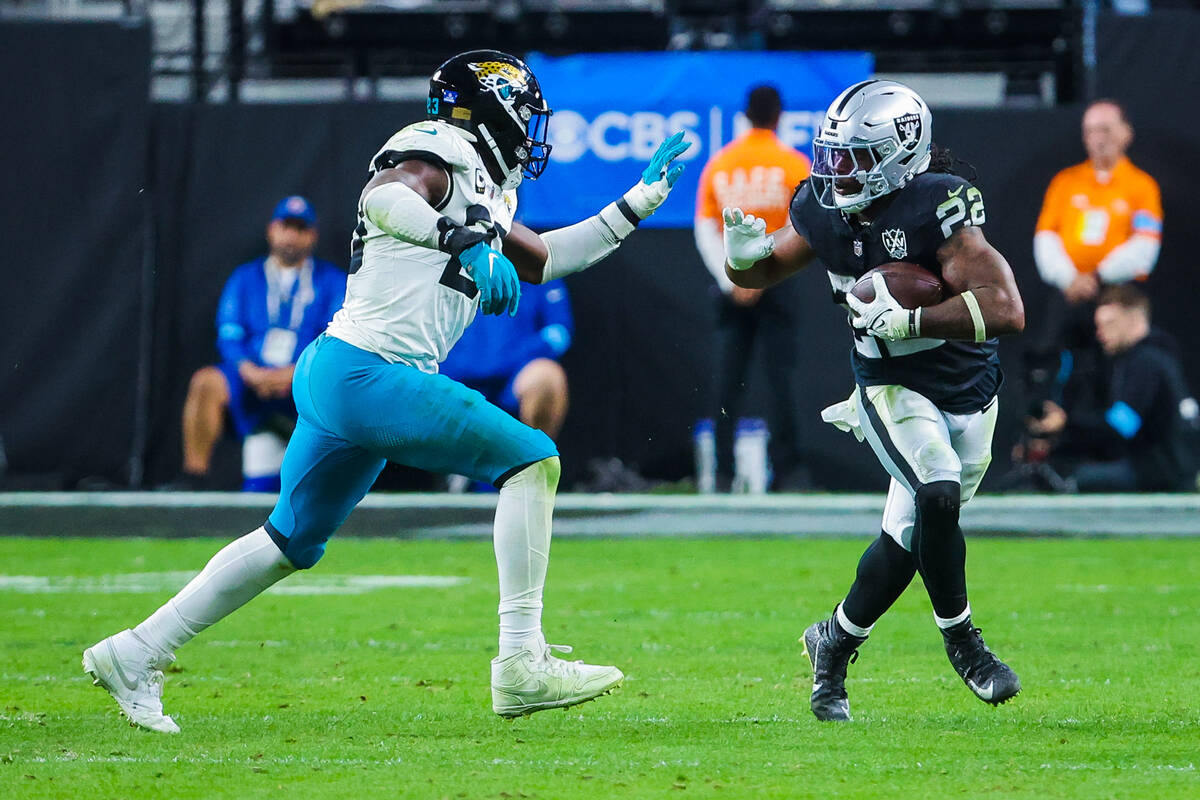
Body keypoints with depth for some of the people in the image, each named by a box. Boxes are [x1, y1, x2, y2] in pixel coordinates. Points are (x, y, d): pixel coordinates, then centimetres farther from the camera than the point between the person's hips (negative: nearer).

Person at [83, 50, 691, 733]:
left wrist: (643, 200, 36)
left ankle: (134, 655, 21)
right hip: (363, 374, -10)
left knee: (294, 542, 18)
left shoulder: (483, 199, 24)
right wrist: (465, 242, -27)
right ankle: (522, 664, -13)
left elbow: (544, 260, 35)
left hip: (335, 377, 10)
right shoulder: (441, 151, -4)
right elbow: (383, 196, -24)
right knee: (532, 459, -8)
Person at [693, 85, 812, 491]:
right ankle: (788, 469, -6)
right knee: (783, 377, -1)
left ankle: (723, 472, 2)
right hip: (775, 286, -3)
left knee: (727, 381, 5)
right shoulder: (793, 164, -1)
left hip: (732, 286, 3)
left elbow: (705, 231, 3)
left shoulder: (718, 164, 8)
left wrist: (731, 281, -2)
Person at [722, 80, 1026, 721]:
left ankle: (834, 643, 30)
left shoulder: (936, 207, -25)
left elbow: (1006, 311, -32)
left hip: (967, 390, -1)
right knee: (938, 494, -25)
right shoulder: (824, 210, -9)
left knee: (908, 539, 5)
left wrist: (908, 318, -34)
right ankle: (960, 639, -5)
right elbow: (766, 270, 10)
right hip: (892, 386, 1)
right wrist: (743, 256, -14)